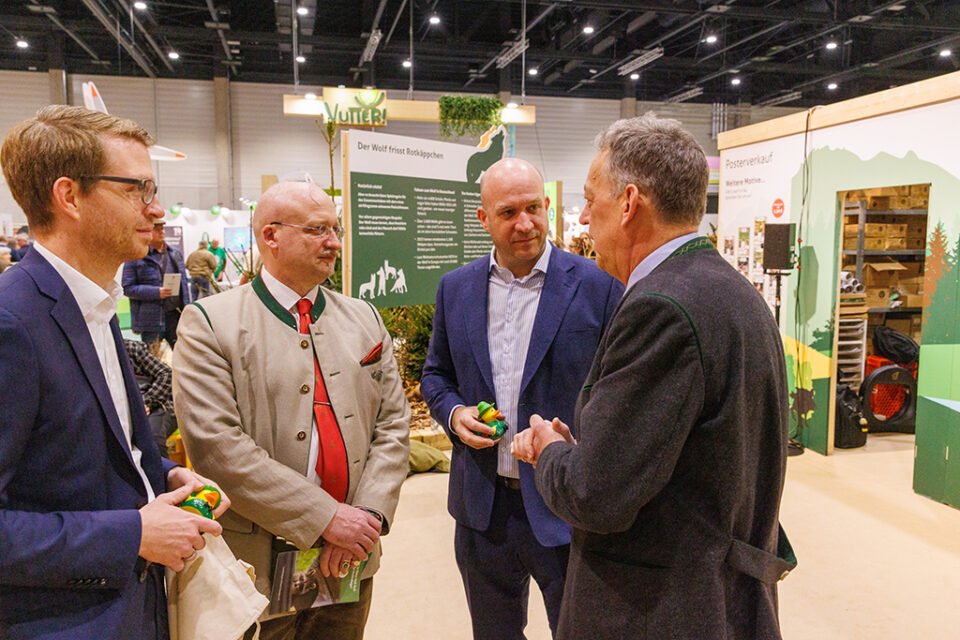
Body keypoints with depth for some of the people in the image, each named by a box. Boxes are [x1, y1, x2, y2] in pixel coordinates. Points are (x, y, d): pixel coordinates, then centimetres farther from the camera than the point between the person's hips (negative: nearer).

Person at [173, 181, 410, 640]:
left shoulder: (364, 319, 8)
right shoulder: (208, 323, -7)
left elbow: (393, 425, 5)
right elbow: (215, 444, -17)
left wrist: (369, 514, -10)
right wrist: (324, 517, -19)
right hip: (256, 568, -4)